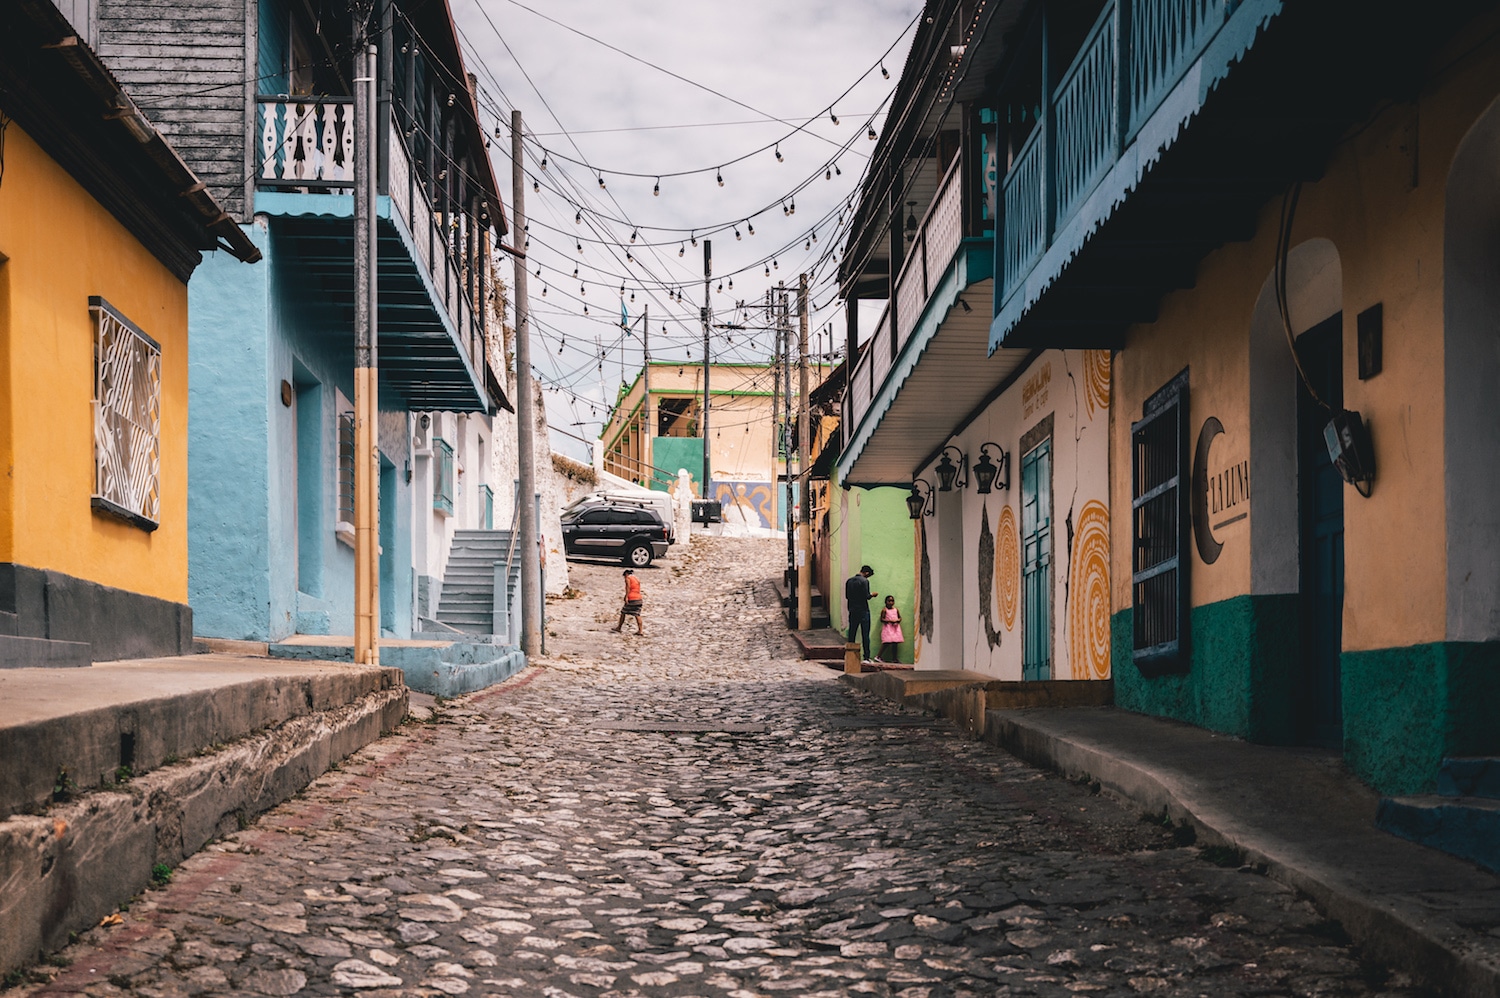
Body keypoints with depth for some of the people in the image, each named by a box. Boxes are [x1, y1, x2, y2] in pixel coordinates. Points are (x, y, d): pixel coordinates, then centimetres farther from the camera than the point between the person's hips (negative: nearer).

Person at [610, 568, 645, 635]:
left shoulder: (628, 578, 1)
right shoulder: (637, 579, 21)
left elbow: (628, 587, -13)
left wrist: (626, 597, -19)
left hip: (631, 599, -6)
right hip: (639, 599, 6)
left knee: (623, 612, 9)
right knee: (637, 615, 3)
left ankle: (618, 628, 18)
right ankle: (640, 630, -5)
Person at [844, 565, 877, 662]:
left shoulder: (849, 581, 8)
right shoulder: (864, 581, -11)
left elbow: (847, 596, 12)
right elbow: (866, 596, -16)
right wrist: (872, 595, 3)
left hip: (852, 611, 6)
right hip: (863, 610, -6)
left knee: (851, 634, 9)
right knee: (865, 634, -1)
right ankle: (866, 657, -2)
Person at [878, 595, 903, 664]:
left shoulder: (896, 610, 11)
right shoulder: (884, 610, -3)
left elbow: (900, 618, 17)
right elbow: (882, 619, -8)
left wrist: (897, 620, -7)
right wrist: (889, 620, -18)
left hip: (895, 628, 5)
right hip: (887, 628, -5)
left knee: (895, 643, 3)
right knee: (887, 643, -14)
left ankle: (894, 658, 9)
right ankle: (879, 657, -10)